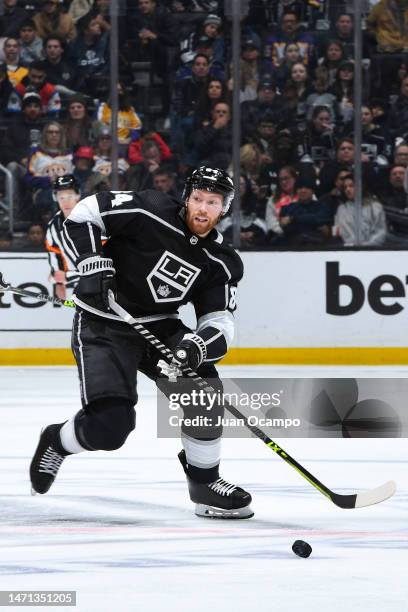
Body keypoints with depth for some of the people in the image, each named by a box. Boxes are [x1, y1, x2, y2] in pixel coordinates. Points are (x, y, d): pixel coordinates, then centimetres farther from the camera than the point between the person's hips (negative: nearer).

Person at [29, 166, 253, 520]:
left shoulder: (221, 264, -2)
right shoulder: (151, 213, -17)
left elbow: (220, 321, -6)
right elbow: (84, 214, -12)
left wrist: (198, 345, -27)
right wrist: (94, 265, -23)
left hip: (160, 327, 5)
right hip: (103, 326, -5)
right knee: (110, 425, -19)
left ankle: (205, 482, 1)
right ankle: (57, 442, 16)